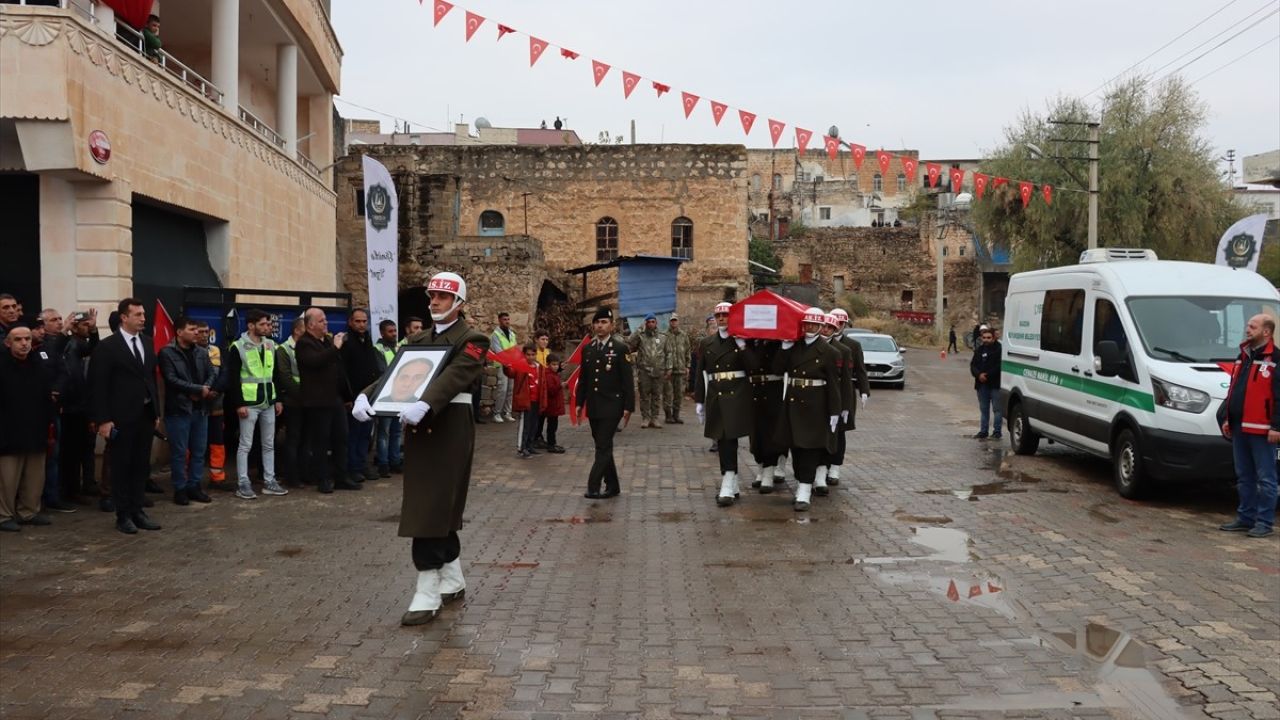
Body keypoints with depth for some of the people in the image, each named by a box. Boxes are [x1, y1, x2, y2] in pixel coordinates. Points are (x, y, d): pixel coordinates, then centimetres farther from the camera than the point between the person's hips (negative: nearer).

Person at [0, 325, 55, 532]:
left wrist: (49, 427, 8)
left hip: (36, 434, 5)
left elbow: (48, 399, 10)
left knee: (35, 478, 10)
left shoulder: (39, 367, 5)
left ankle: (29, 512, 23)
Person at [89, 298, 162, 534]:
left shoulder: (147, 342, 10)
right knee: (122, 466, 4)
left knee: (142, 466, 10)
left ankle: (136, 511, 19)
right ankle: (123, 515, 13)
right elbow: (98, 385, -10)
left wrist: (156, 411, 11)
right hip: (121, 417, -6)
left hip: (146, 415, 6)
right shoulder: (107, 347, -8)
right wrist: (103, 420, -14)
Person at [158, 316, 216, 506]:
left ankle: (194, 486, 19)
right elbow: (172, 379, -16)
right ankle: (180, 489, 10)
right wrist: (199, 389, -13)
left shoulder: (202, 352, 10)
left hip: (200, 409, 6)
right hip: (178, 409, -5)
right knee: (179, 452, 1)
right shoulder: (167, 353, -8)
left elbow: (211, 374, 8)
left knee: (198, 451, 10)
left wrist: (204, 391, -12)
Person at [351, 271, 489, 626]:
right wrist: (366, 396, -14)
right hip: (419, 428, 7)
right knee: (439, 508, 13)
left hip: (450, 429, -7)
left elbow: (454, 376, -23)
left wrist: (424, 404, -40)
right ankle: (453, 582, 26)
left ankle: (427, 596, -7)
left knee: (432, 508, -10)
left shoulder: (471, 340, -5)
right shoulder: (418, 340, 17)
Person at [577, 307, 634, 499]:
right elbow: (583, 378, 15)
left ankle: (593, 487, -9)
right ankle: (612, 486, 20)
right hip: (593, 406, 6)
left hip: (611, 406, -6)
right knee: (603, 447, 11)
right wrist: (579, 403, 10)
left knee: (603, 447, -9)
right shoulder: (587, 349, 10)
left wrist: (628, 406, -10)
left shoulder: (620, 348, -6)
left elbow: (628, 380, -7)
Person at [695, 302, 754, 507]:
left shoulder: (742, 341, 2)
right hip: (715, 397, 4)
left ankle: (727, 489, -11)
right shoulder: (706, 343, 12)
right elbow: (701, 374, 11)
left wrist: (742, 346, -16)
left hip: (737, 396, -4)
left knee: (729, 440, -11)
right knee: (723, 442, 8)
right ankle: (733, 486, 19)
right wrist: (699, 401, 8)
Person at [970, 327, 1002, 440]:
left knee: (997, 408, -3)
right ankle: (983, 431, 17)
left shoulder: (999, 349, -7)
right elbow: (973, 365, 8)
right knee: (983, 409, 12)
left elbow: (999, 367, -14)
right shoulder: (979, 350, 13)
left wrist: (987, 375, -17)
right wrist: (979, 375, -11)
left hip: (995, 384, -6)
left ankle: (996, 431, 2)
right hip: (982, 384, 6)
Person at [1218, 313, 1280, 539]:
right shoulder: (1243, 357, 18)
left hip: (1261, 431, -8)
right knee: (1244, 477, 13)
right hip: (1239, 428, 8)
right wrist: (1226, 418, 19)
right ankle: (1245, 518, 20)